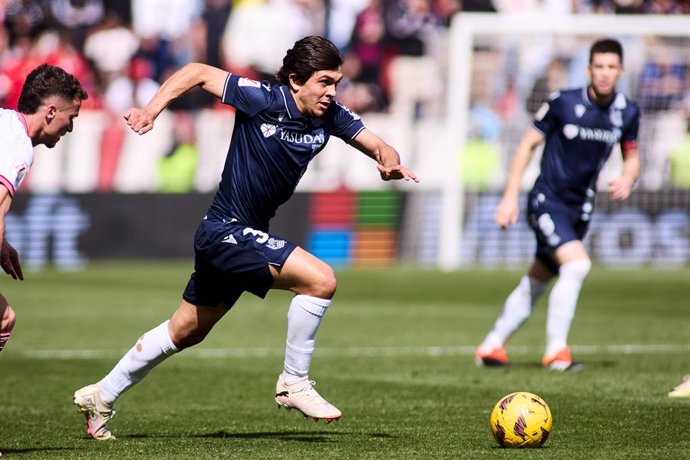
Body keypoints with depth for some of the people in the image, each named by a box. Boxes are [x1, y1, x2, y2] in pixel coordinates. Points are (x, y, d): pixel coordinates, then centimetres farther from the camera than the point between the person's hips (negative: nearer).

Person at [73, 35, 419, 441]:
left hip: (246, 236, 8)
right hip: (227, 232, -8)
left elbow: (376, 145, 2)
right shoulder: (262, 100, -19)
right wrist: (153, 109, -23)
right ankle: (294, 383, -8)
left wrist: (390, 161, -21)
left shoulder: (330, 116, -2)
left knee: (186, 332, 21)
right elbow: (198, 72, -12)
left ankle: (101, 396, 35)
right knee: (321, 280, -22)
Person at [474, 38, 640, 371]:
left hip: (581, 207, 5)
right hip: (547, 202, -5)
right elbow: (528, 143, -4)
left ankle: (491, 347, 26)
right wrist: (510, 196, -8)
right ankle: (556, 351, -17)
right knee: (577, 264, -25)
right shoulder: (563, 103, -13)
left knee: (535, 283, 12)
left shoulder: (627, 113, 0)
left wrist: (627, 180, -11)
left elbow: (631, 157, 13)